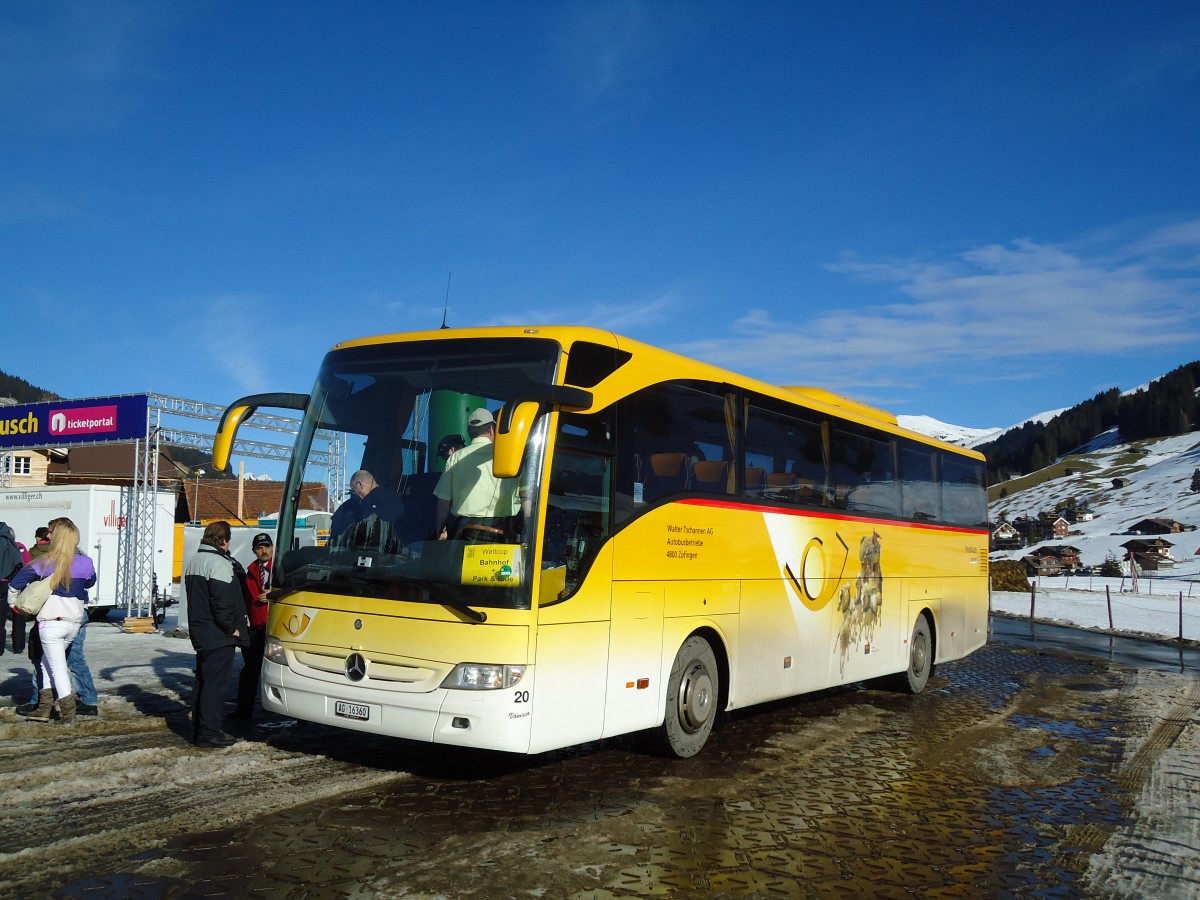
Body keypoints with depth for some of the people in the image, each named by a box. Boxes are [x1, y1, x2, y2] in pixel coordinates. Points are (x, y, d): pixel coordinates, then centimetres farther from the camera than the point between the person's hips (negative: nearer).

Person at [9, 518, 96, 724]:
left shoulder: (46, 562, -9)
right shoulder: (85, 562, -1)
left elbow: (17, 582, -9)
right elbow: (90, 583, 16)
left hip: (51, 622, -4)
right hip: (75, 622, 4)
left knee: (57, 667, 4)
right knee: (48, 661, 21)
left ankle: (68, 713, 3)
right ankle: (44, 707, 20)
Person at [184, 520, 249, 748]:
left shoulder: (193, 563, 16)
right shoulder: (219, 563, -17)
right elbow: (223, 602, -22)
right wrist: (232, 628, -13)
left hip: (199, 633, 10)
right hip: (218, 636, -10)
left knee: (203, 681, 16)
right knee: (216, 684, -6)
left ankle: (198, 729, 21)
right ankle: (209, 733, -5)